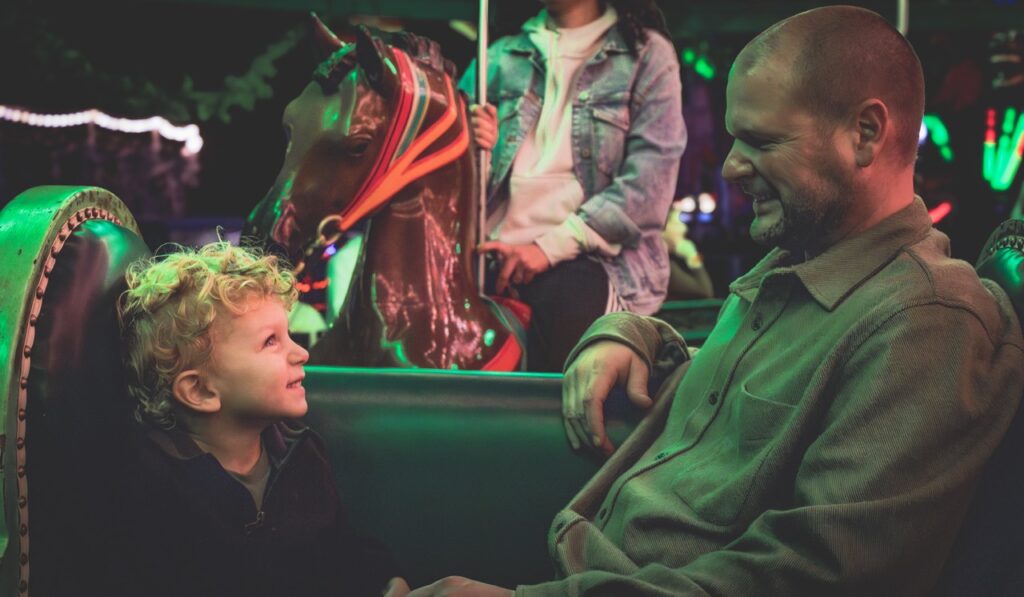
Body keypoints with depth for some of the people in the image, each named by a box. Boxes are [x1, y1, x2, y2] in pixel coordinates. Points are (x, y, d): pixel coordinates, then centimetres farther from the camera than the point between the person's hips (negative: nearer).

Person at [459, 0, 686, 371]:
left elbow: (650, 182, -6)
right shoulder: (500, 57, 20)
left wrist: (550, 247, -16)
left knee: (566, 303, -36)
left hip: (592, 256, -3)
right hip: (495, 253, 3)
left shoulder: (647, 54, 8)